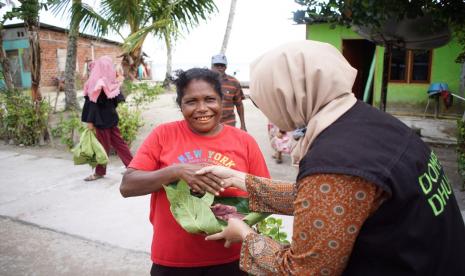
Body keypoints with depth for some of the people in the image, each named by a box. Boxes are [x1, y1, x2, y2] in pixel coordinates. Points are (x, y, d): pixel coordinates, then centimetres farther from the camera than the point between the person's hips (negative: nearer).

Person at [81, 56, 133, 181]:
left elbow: (93, 103, -17)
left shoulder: (98, 83, -16)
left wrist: (90, 120, -14)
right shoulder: (112, 83, 4)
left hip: (101, 118, -7)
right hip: (111, 116, 7)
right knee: (118, 142, 12)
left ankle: (100, 172, 14)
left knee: (103, 144, 2)